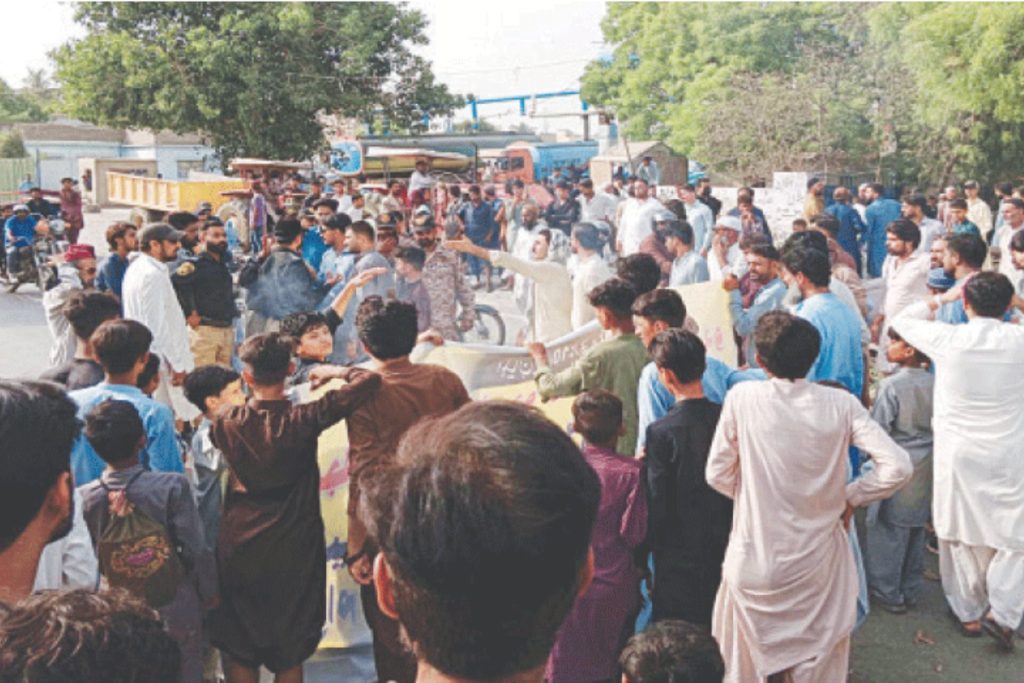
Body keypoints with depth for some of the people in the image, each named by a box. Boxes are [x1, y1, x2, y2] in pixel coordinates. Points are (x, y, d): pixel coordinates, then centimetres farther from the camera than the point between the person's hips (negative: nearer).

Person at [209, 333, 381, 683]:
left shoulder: (227, 422, -11)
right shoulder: (304, 420, -18)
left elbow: (213, 434, 15)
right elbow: (370, 380, -18)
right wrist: (337, 371, 0)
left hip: (240, 550, 2)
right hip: (295, 553, -2)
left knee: (238, 652, 17)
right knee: (290, 654, 13)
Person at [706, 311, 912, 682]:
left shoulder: (742, 397, -12)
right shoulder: (841, 404, -10)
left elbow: (718, 474, -7)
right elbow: (897, 467, -15)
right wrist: (849, 496, 0)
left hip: (755, 560, -1)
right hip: (817, 562, 1)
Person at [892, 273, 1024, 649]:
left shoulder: (947, 339, -13)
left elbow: (902, 321, 5)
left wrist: (942, 298, 11)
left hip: (957, 455, 1)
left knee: (962, 535, 14)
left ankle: (969, 612, 27)